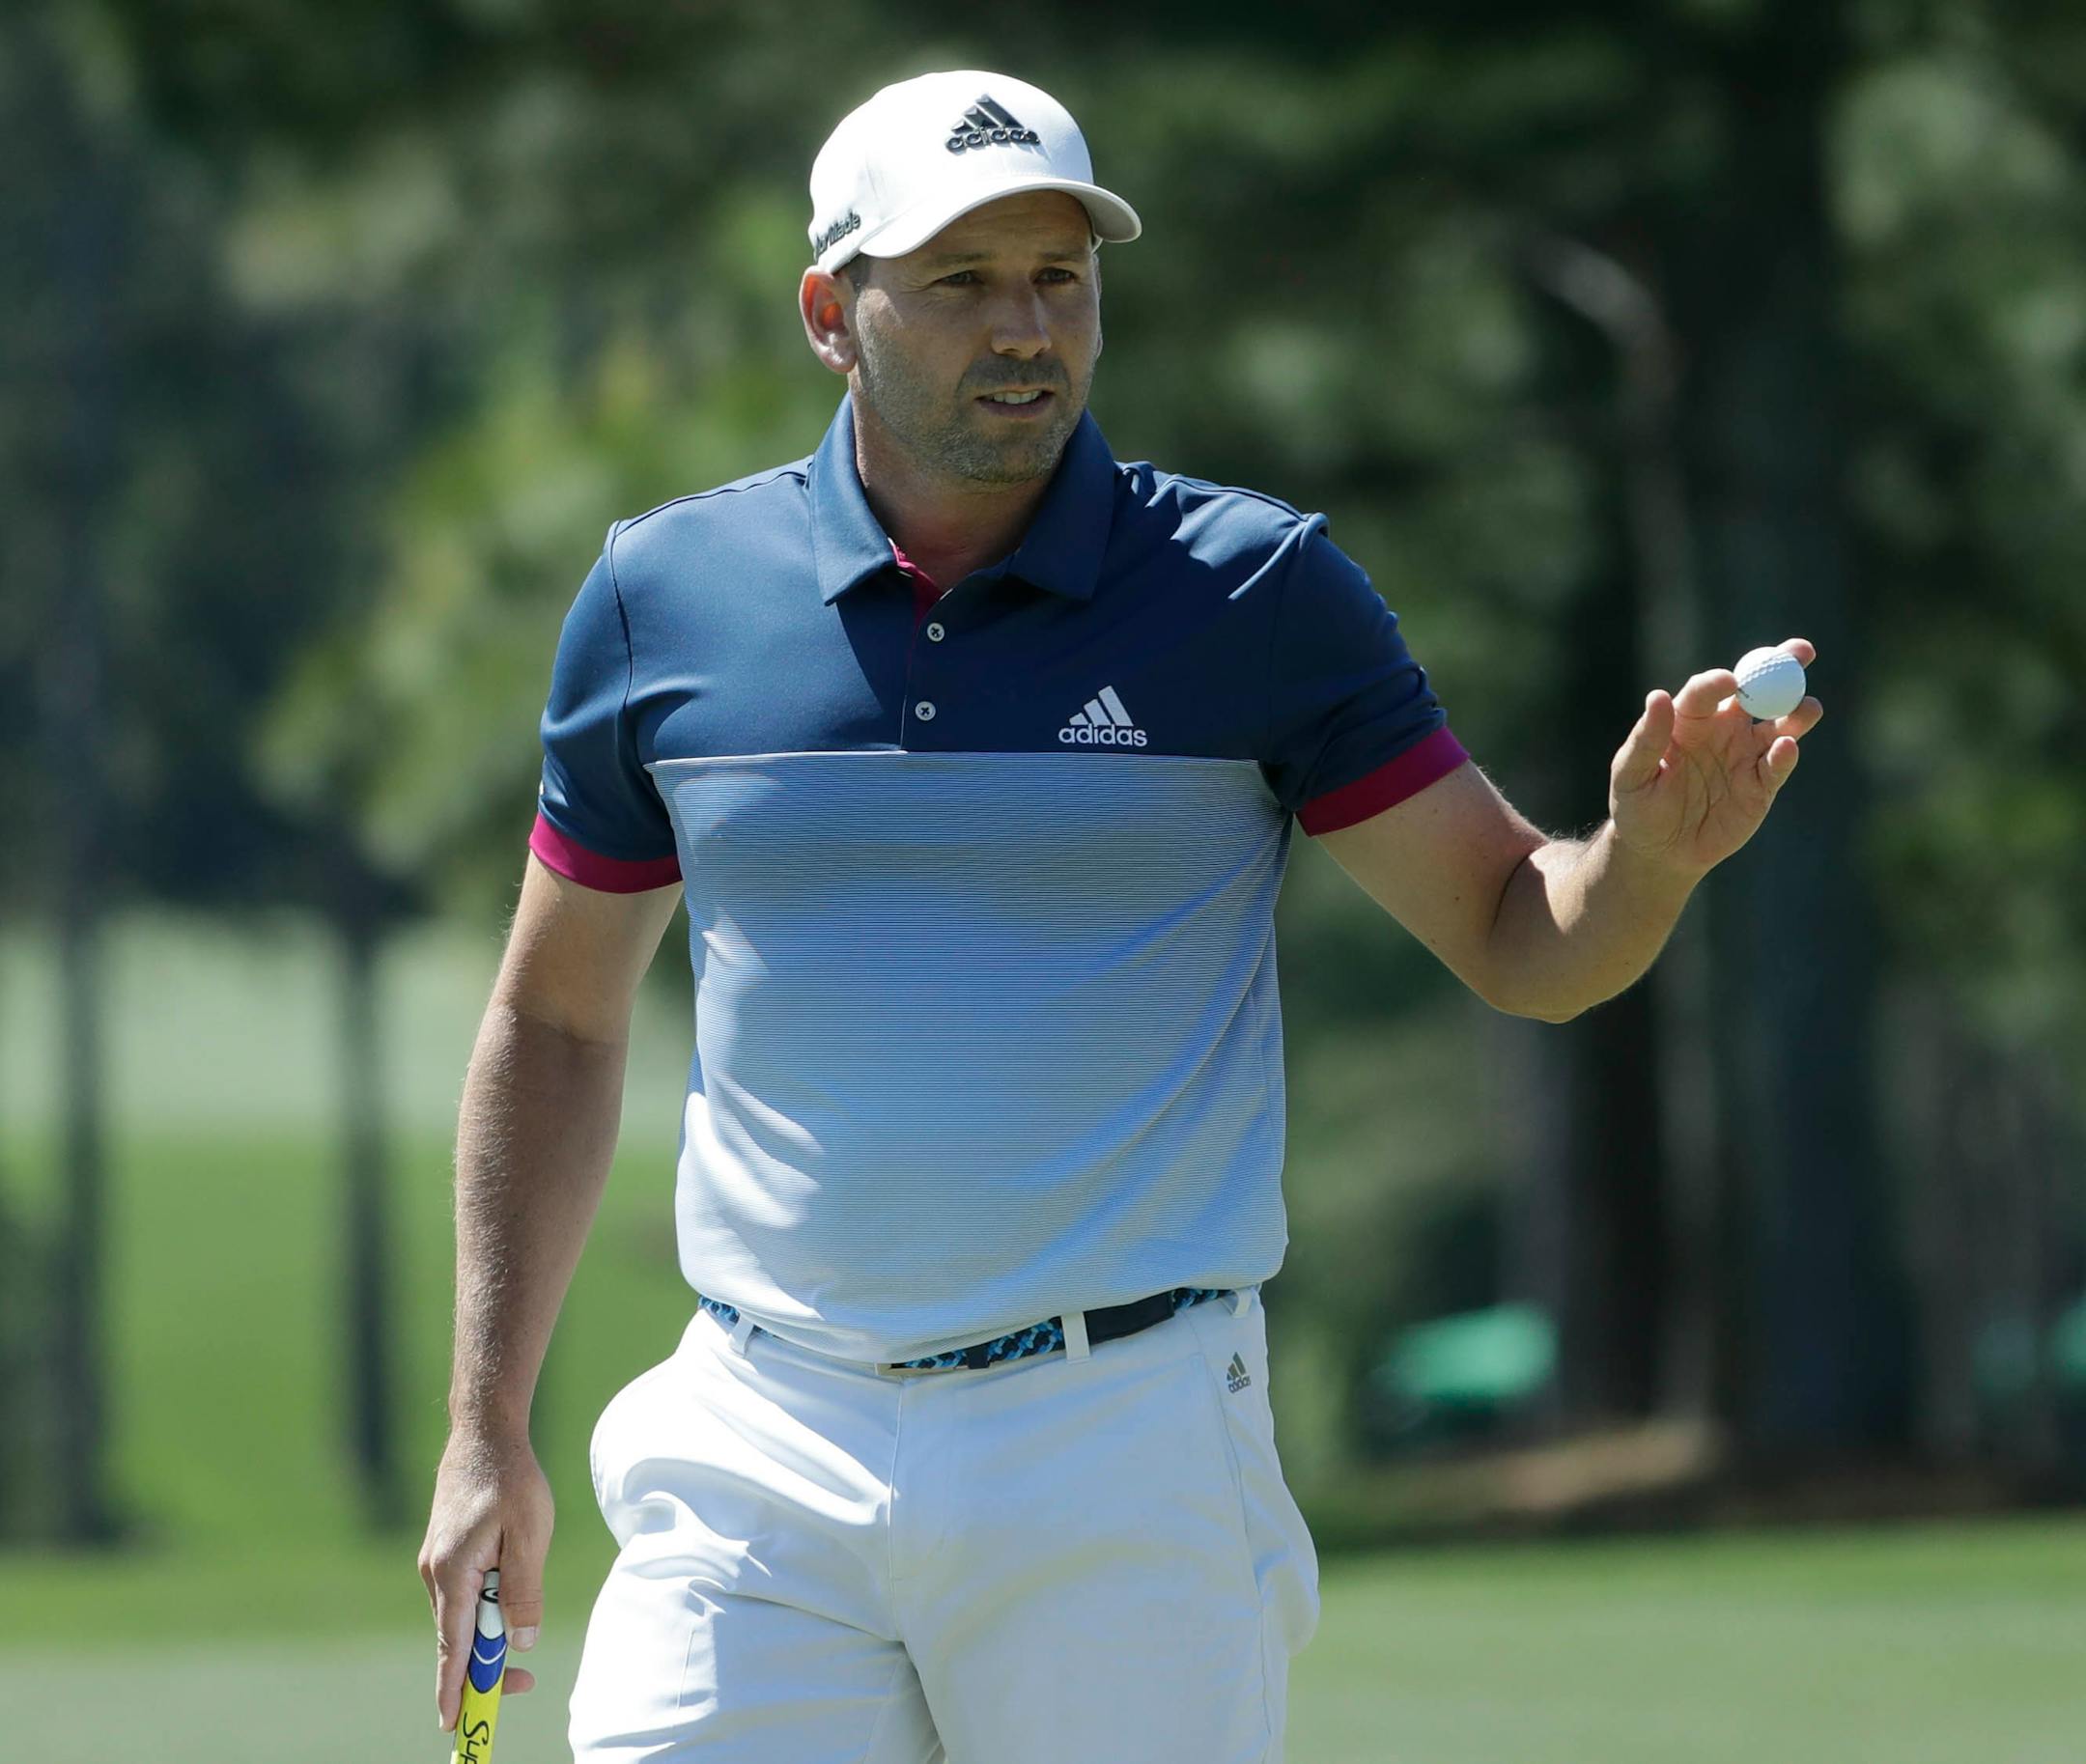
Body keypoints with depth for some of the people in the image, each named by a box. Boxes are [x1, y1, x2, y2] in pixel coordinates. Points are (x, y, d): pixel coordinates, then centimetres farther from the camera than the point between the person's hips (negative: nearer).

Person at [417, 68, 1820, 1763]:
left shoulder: (1251, 591, -1)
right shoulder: (668, 595, 5)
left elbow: (1519, 940, 2)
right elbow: (557, 1018, 15)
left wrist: (1651, 856, -21)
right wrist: (488, 1426, 11)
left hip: (1121, 1450, -1)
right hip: (758, 1458, 2)